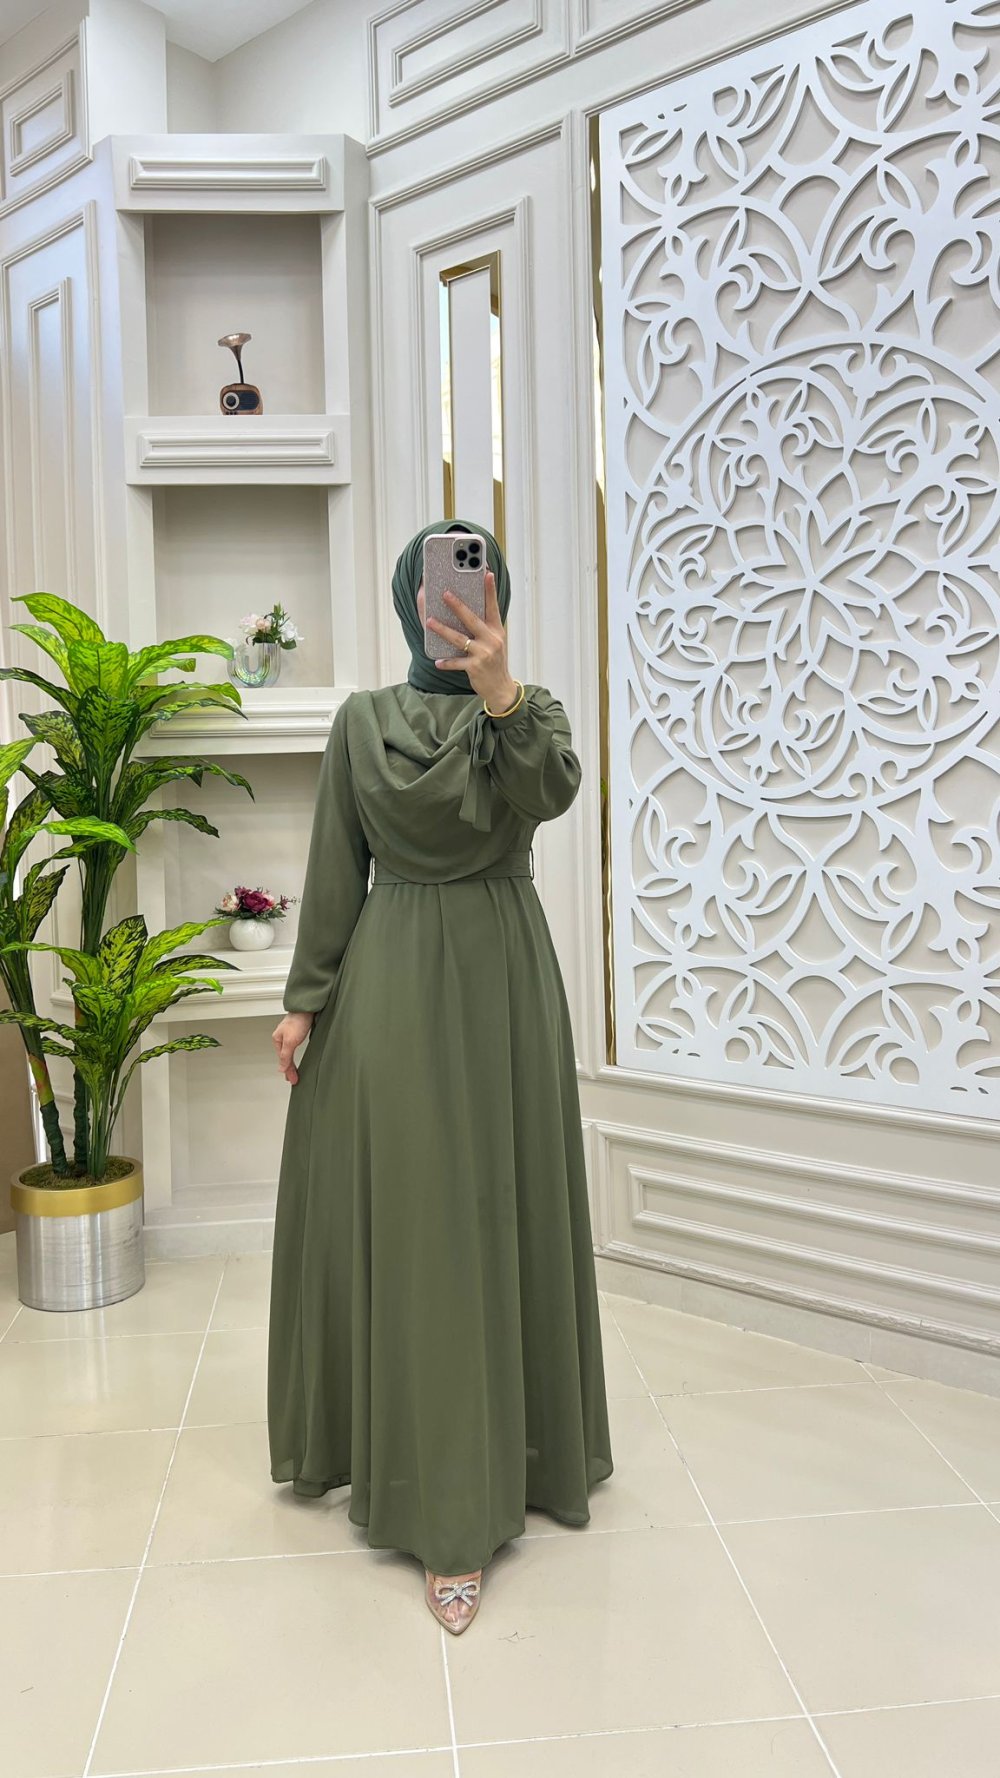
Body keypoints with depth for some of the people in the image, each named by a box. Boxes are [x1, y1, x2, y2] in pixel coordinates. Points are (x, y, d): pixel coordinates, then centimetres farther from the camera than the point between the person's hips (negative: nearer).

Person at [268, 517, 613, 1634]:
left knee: (500, 1217, 5)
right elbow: (334, 872, 5)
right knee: (414, 1228, 0)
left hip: (502, 980, 0)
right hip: (390, 986, 0)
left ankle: (461, 1490, 22)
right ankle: (450, 1510, 12)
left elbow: (551, 791, -22)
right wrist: (305, 998, 2)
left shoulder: (531, 709, 3)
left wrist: (499, 691, -38)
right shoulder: (361, 720, 5)